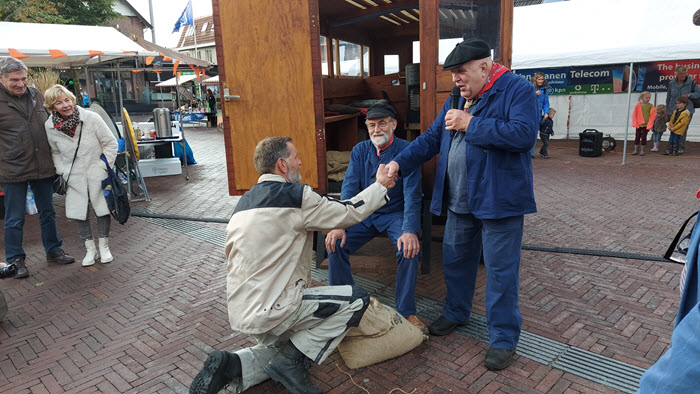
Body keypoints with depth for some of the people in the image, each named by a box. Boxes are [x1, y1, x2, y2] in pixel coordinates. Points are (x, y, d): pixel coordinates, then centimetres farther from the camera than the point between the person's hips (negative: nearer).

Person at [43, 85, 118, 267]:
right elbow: (55, 152, 10)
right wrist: (61, 173, 2)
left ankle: (104, 246, 24)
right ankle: (90, 248, 23)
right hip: (74, 176, 2)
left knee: (103, 209, 6)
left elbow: (110, 143, -5)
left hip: (97, 173, -2)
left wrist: (106, 166, -8)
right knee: (79, 213, 6)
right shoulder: (49, 127, -6)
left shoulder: (91, 118, -13)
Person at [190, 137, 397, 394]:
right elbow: (350, 213, -5)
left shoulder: (245, 201, 12)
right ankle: (292, 362, -2)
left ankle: (231, 365, 8)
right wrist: (381, 185, 10)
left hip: (241, 311, 9)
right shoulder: (295, 195, -14)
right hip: (269, 310, -9)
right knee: (357, 299, -4)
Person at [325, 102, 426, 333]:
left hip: (396, 214, -3)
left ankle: (406, 312, -9)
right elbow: (349, 189, -7)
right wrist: (339, 225, -22)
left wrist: (410, 230, -34)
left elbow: (412, 194, -18)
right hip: (365, 213, 3)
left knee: (410, 249, -30)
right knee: (335, 244, -18)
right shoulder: (360, 151, 1)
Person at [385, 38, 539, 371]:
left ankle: (503, 338, 19)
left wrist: (470, 123, -21)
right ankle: (456, 313, 41)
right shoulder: (458, 98, 12)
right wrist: (399, 162, -1)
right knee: (454, 259, 18)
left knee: (501, 270, 2)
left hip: (499, 200, -7)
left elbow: (524, 134, -25)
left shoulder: (517, 90, -9)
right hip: (460, 202, 7)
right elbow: (432, 138, 12)